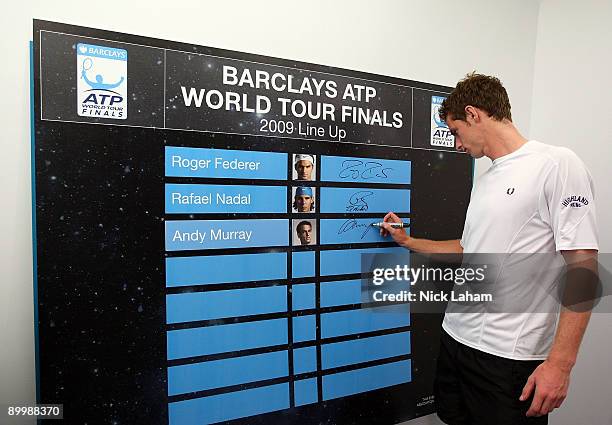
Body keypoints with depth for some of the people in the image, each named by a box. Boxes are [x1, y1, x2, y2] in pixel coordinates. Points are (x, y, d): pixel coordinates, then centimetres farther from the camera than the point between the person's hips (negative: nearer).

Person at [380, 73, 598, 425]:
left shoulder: (557, 164, -12)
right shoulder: (485, 181, 12)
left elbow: (582, 267, -17)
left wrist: (560, 362, -20)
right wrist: (408, 241, 22)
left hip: (509, 355, -7)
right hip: (455, 338, 8)